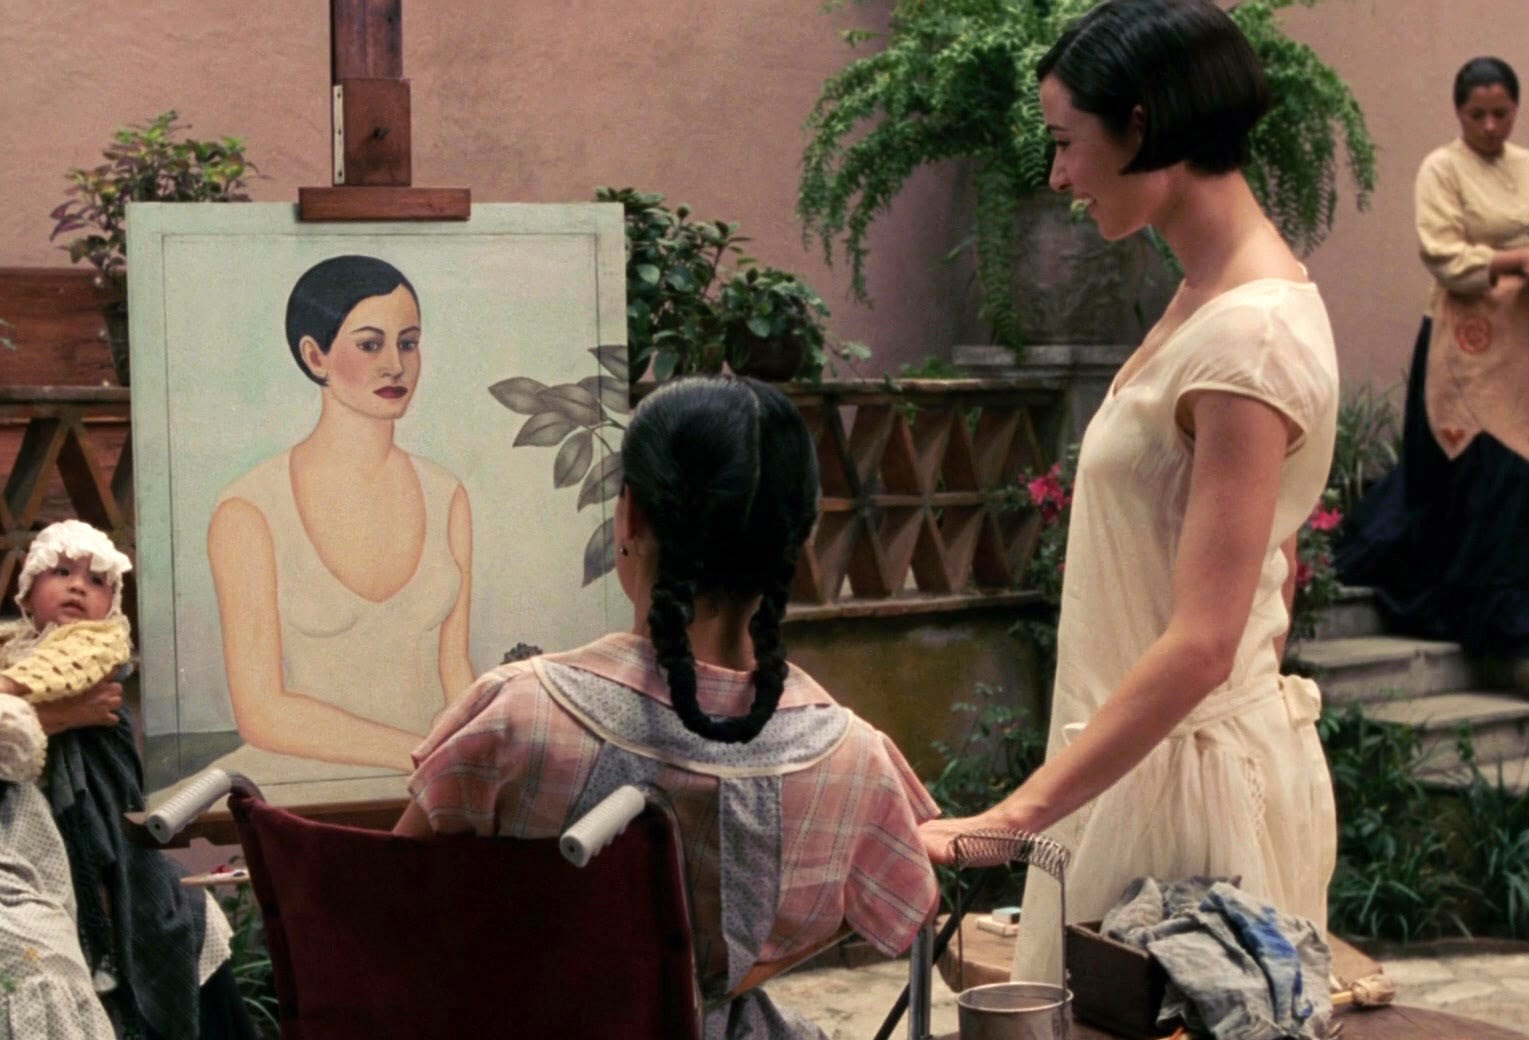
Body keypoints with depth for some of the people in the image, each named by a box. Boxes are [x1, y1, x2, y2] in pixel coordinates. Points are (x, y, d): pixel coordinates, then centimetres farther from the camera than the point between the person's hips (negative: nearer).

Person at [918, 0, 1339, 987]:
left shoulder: (1250, 335, -22)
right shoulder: (1216, 292, 7)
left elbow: (1200, 645, -27)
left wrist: (1011, 818, -29)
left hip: (1187, 769, -9)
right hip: (1151, 750, 9)